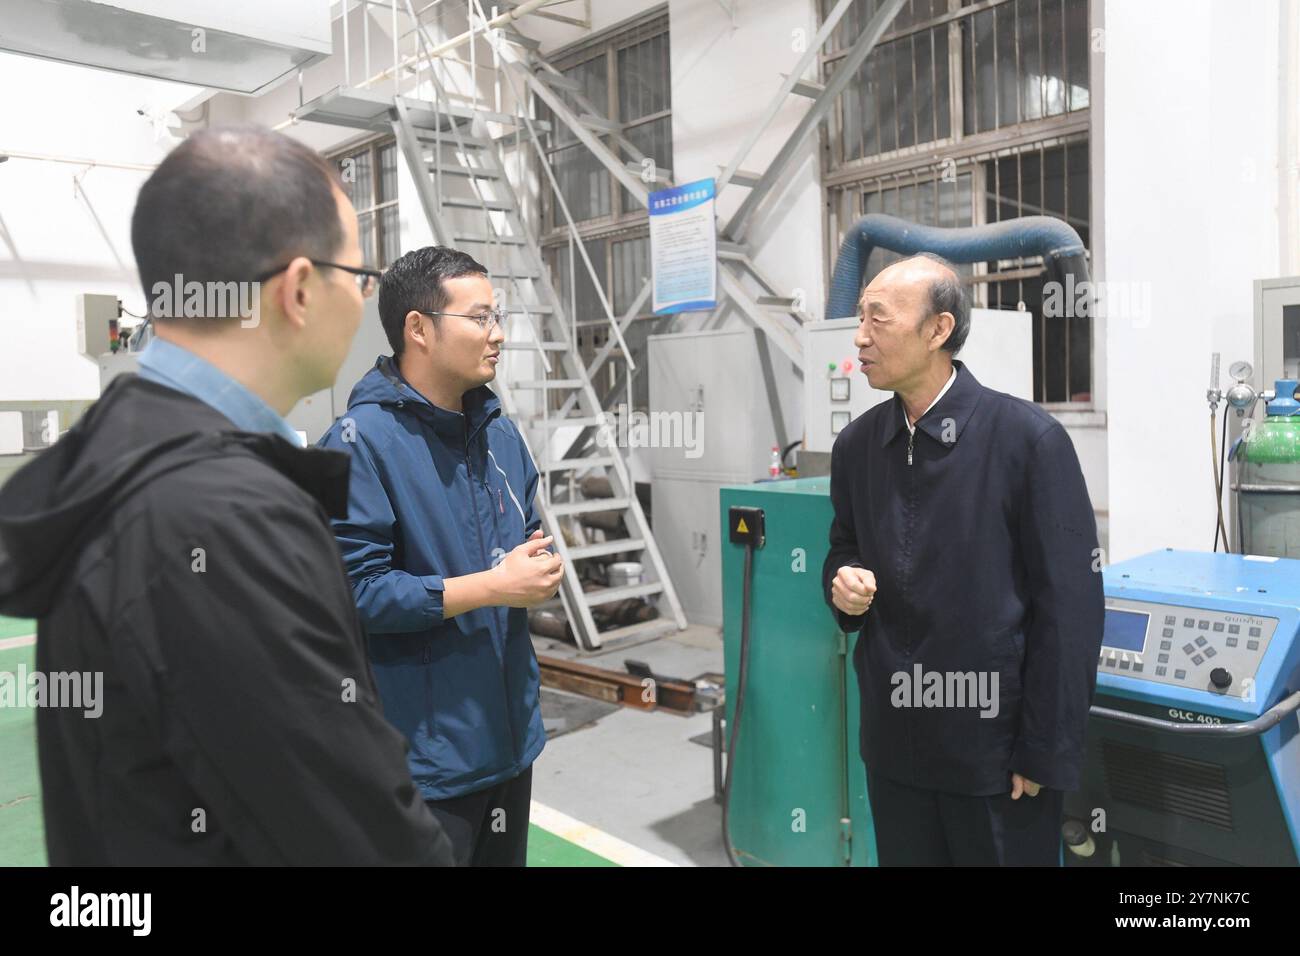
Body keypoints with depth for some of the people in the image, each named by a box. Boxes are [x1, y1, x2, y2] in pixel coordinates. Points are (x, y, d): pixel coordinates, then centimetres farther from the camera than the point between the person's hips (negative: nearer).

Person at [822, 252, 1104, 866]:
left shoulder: (1026, 437, -14)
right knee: (903, 854, 19)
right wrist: (843, 584, -8)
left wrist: (1046, 751, -12)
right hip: (893, 737, 5)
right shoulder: (856, 443, 2)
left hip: (995, 741, -4)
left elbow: (1070, 604, -13)